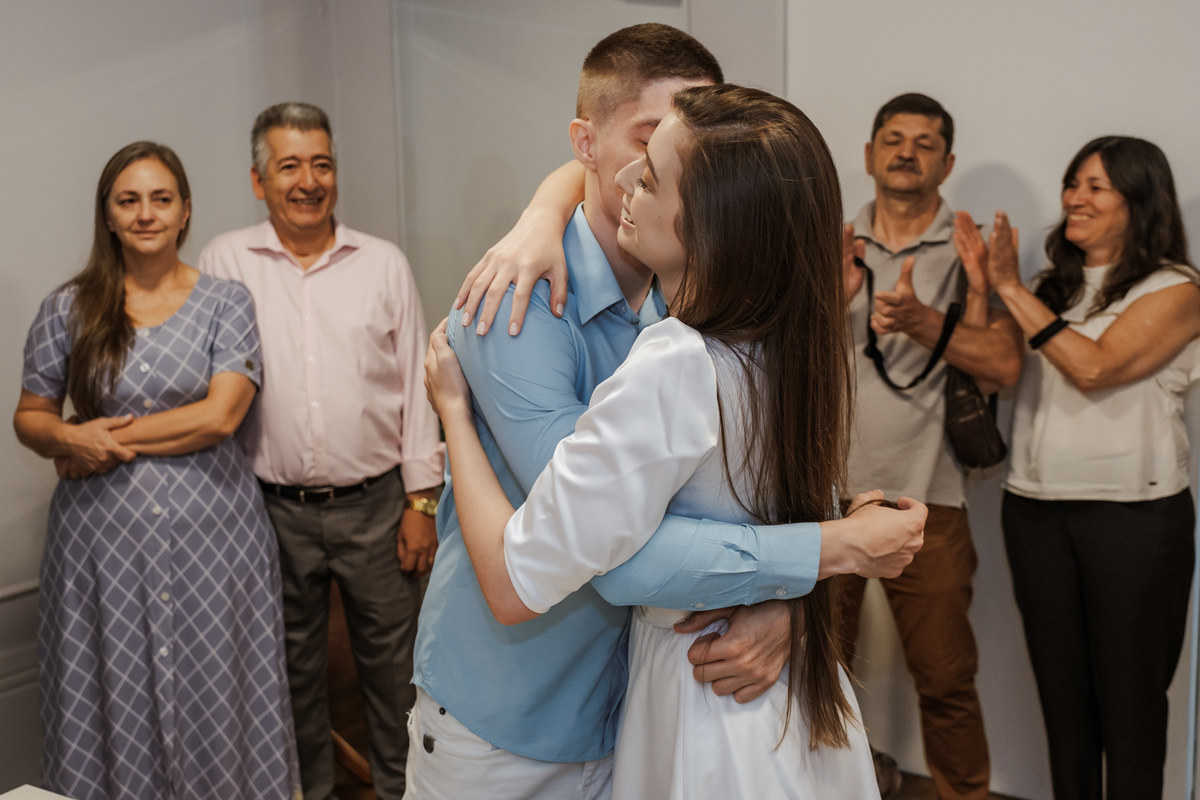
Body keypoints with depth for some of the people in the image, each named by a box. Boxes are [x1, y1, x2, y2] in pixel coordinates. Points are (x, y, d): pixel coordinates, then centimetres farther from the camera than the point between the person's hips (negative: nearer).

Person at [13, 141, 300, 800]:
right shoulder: (67, 309, 5)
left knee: (214, 691, 6)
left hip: (209, 527, -1)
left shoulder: (226, 302, 1)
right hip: (104, 534, 1)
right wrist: (71, 437, -13)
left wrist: (112, 437, -10)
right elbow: (29, 418, 9)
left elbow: (219, 416, -10)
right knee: (115, 695, 8)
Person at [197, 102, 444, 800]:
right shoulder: (226, 262, 0)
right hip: (277, 507, 1)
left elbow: (416, 387, 1)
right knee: (294, 661, 15)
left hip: (376, 502, 0)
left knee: (392, 656, 10)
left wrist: (421, 500, -1)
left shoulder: (385, 263, 1)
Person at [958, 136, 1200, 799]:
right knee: (1061, 689, 14)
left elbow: (1095, 367, -18)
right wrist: (981, 283, -4)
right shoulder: (1052, 287, 13)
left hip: (1132, 513, -5)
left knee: (1129, 694, 5)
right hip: (1036, 508, 5)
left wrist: (1012, 288, -14)